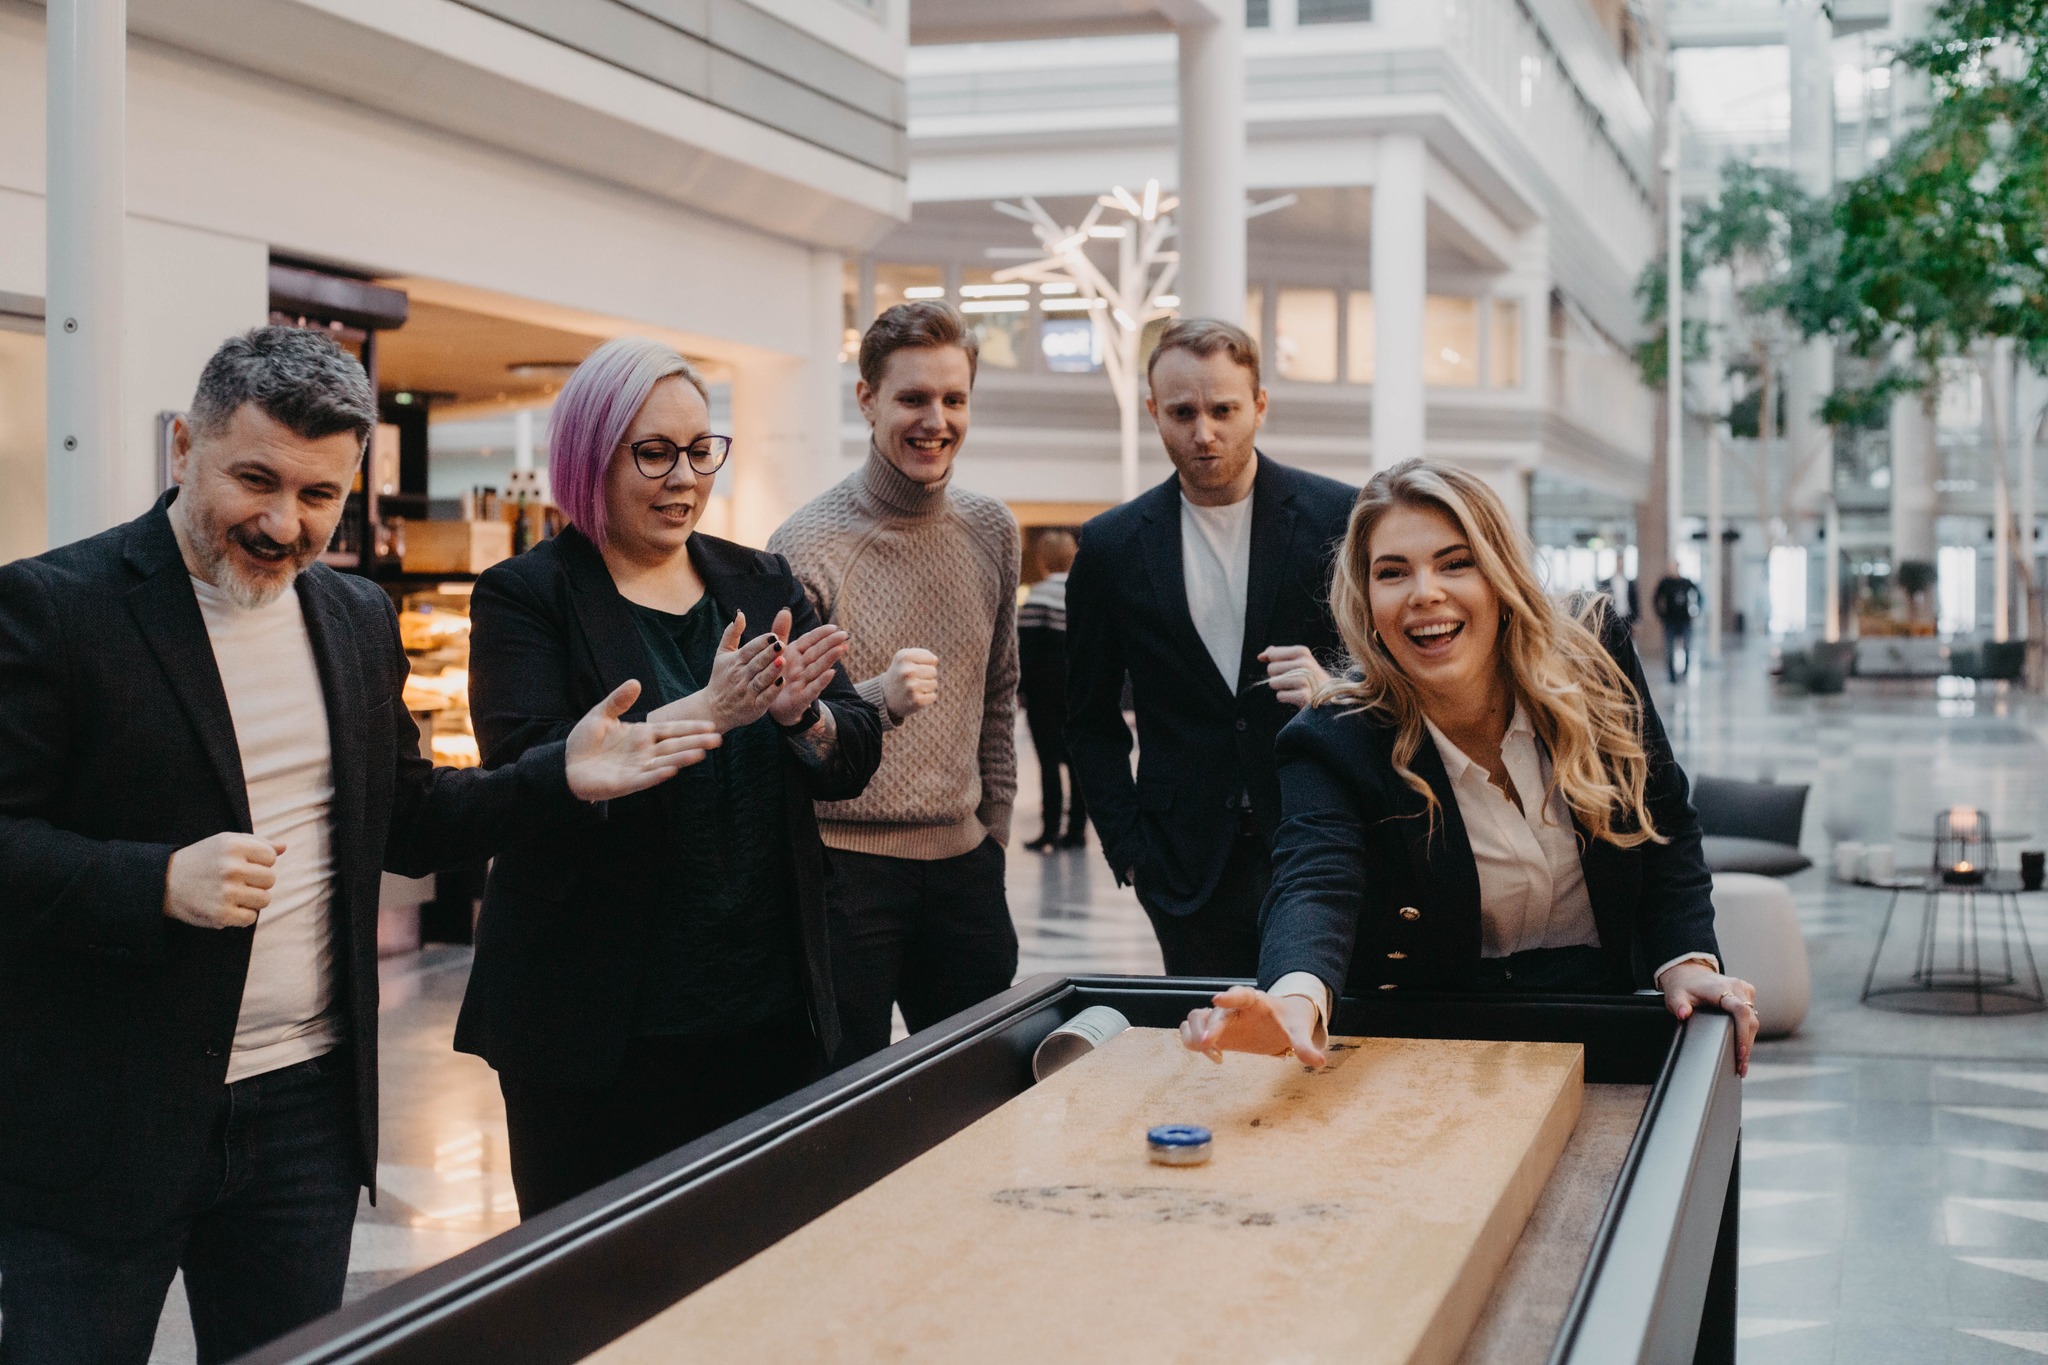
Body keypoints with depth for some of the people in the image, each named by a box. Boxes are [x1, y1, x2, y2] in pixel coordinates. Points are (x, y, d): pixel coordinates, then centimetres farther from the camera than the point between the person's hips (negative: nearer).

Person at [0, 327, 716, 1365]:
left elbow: (403, 823, 15)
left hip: (308, 1112, 5)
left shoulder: (360, 619, 9)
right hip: (99, 1122, -5)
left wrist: (561, 777, 1)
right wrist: (161, 882, -28)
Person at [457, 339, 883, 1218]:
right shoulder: (526, 597, -3)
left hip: (768, 1011, 4)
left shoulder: (760, 584, 11)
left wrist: (800, 717, -16)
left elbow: (855, 760, 7)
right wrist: (707, 712, -25)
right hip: (597, 1030, -4)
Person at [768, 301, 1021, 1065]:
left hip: (961, 862, 5)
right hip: (842, 865, -5)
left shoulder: (991, 531, 8)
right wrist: (876, 700, -29)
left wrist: (994, 824, 16)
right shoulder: (806, 545, -10)